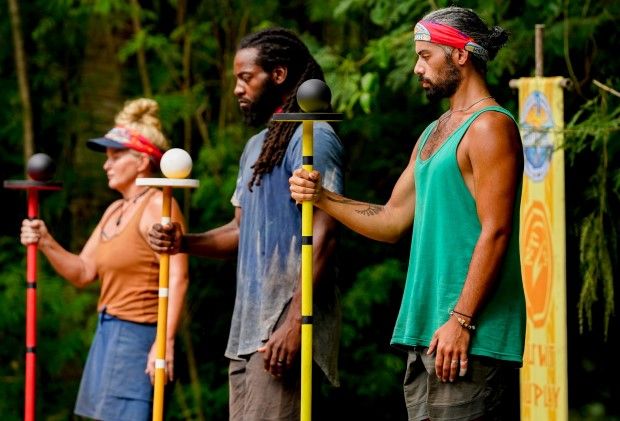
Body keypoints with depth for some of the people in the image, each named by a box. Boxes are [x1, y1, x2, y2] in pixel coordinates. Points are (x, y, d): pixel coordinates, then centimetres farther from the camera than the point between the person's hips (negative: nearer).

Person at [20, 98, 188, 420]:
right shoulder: (114, 211, 17)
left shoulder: (158, 206, -11)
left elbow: (177, 277, -20)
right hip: (109, 334, 10)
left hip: (138, 335, -10)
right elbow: (83, 272, 14)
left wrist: (166, 341, -26)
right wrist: (45, 243, -2)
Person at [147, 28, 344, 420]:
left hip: (286, 327, -9)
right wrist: (184, 242, 2)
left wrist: (295, 322, -22)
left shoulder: (312, 137, -8)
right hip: (248, 327, 9)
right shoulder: (257, 145, 20)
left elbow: (322, 236, -15)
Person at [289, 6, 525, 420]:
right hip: (424, 330, 9)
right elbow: (393, 220, 21)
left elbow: (495, 231, -16)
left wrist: (460, 320, -20)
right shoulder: (433, 133, 21)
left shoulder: (490, 127, -9)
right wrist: (322, 197, 8)